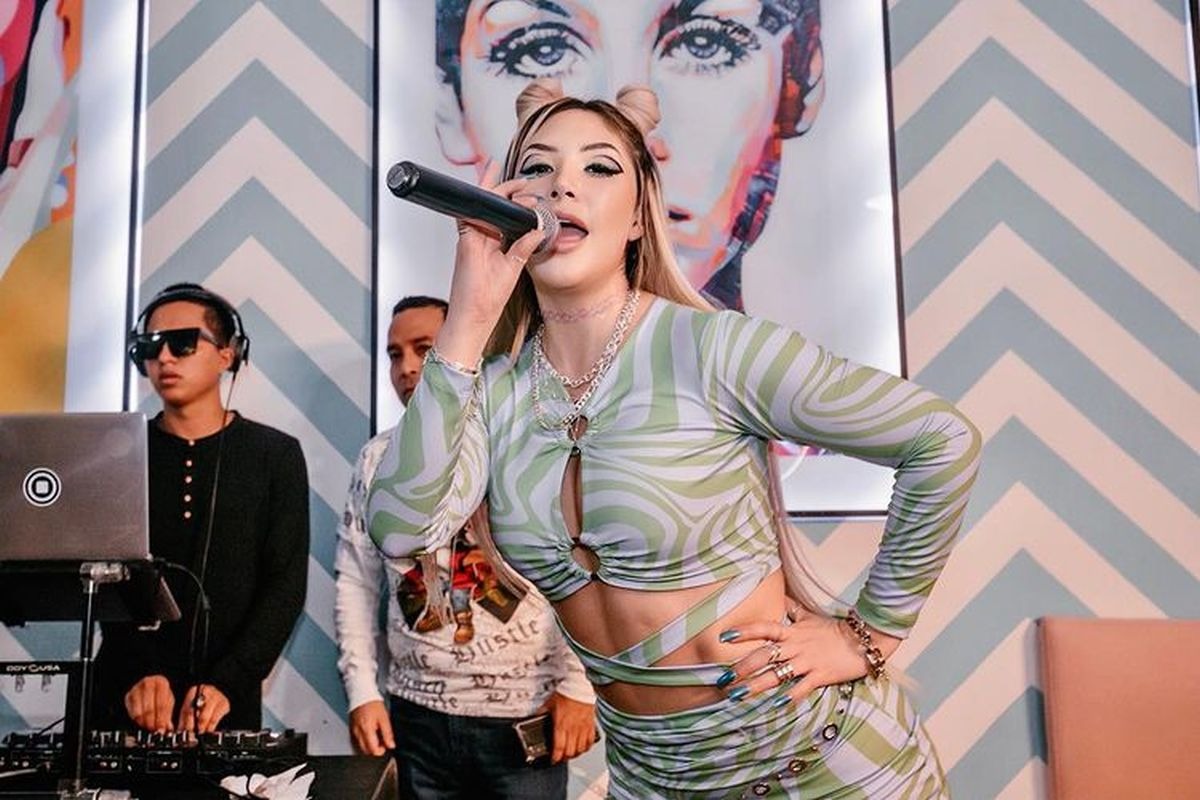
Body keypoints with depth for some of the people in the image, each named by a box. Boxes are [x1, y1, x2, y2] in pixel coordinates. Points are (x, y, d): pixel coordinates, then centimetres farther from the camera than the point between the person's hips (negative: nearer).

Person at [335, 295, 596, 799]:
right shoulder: (378, 459, 7)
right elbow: (356, 582, 9)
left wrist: (578, 684, -10)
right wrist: (362, 691, 1)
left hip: (526, 714, -3)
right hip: (419, 713, 3)